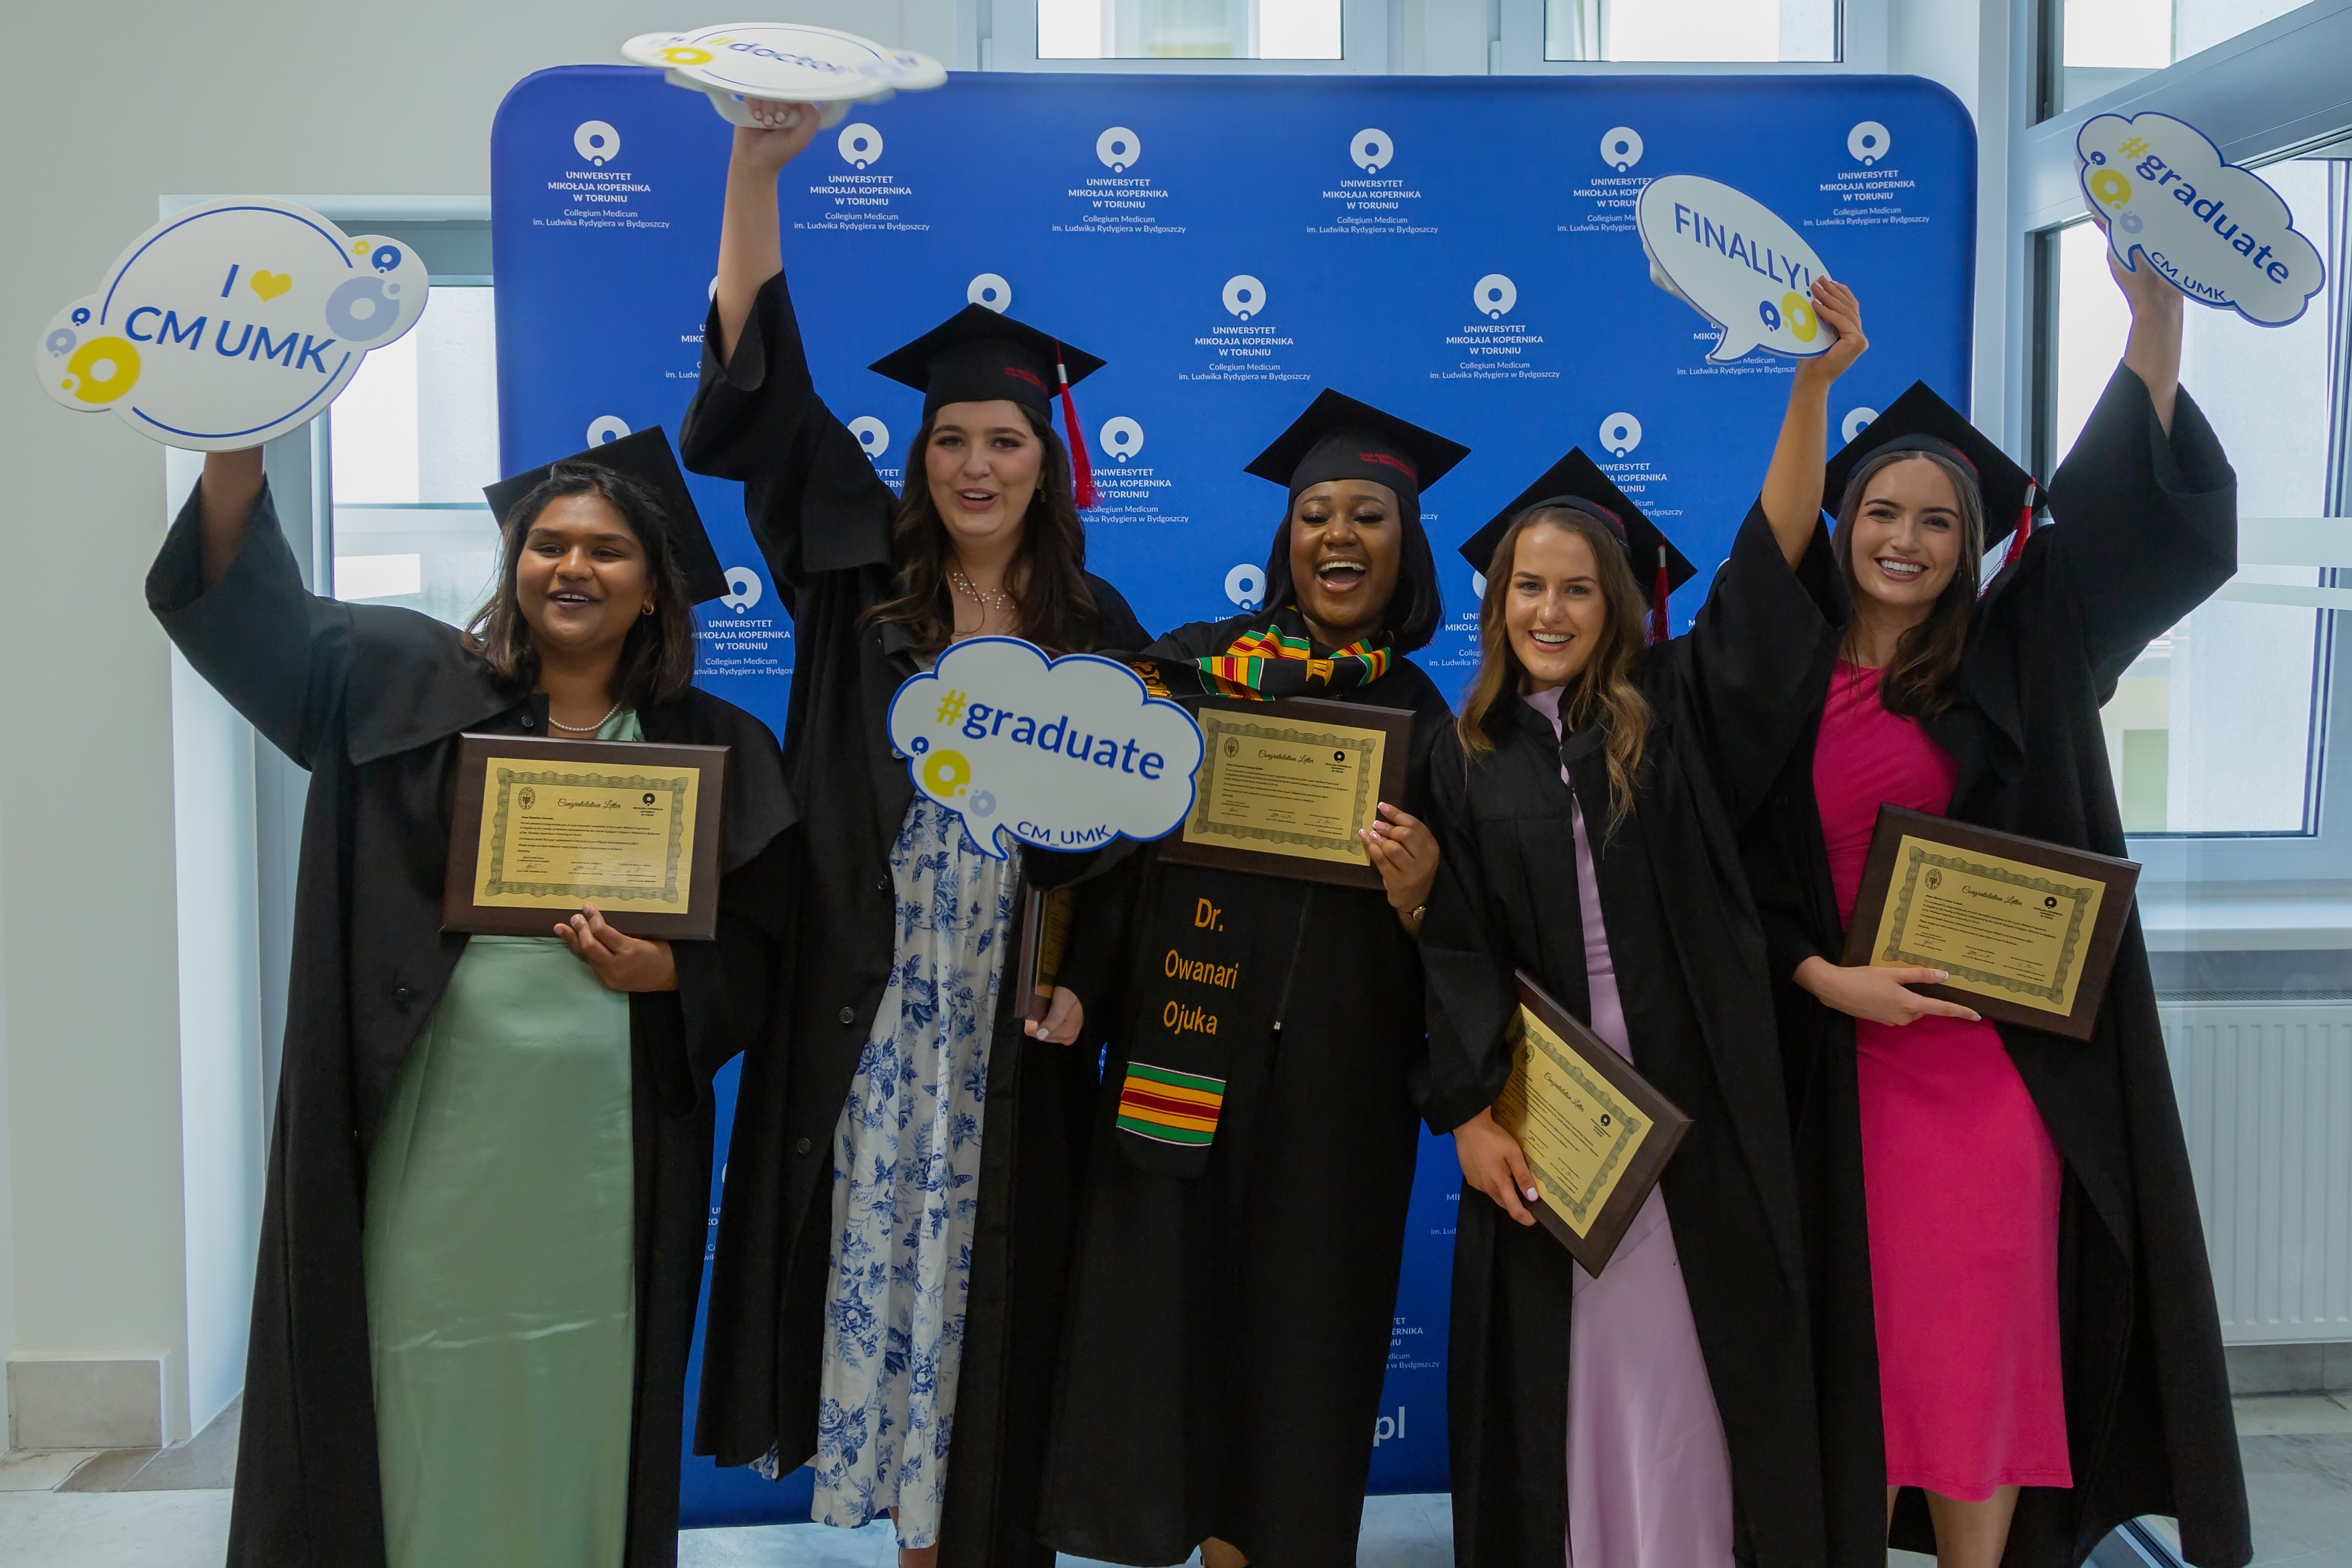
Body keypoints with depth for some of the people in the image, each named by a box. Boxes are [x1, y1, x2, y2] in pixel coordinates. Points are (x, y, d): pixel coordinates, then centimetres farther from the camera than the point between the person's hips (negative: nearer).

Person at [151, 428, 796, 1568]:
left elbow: (758, 956, 7)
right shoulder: (413, 687, 7)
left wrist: (668, 973, -14)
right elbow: (254, 613, -7)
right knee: (423, 1405, 6)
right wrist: (236, 449, -23)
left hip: (602, 1147, 0)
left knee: (577, 1411, 8)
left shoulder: (714, 749, 7)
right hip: (432, 1133, 0)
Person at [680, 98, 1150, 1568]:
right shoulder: (858, 578, 4)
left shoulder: (1094, 629, 6)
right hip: (866, 1014, 0)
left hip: (1007, 1024, 0)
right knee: (877, 1248, 6)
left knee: (988, 1270, 8)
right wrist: (758, 170, -12)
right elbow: (761, 390, -4)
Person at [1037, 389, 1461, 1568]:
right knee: (1162, 1296, 3)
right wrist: (1078, 985, -15)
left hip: (1335, 1077, 1)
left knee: (1298, 1319, 8)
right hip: (1179, 1057, -1)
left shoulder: (1423, 721, 7)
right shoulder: (1193, 668, 3)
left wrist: (1416, 896, -13)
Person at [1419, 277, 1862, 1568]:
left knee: (1682, 1339, 4)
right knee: (1555, 1349, 8)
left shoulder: (1674, 708, 4)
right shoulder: (1467, 756, 5)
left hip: (1690, 1091, -1)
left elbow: (1771, 564, -7)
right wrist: (1469, 1112, -9)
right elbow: (1455, 946, 1)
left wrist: (1814, 383, -16)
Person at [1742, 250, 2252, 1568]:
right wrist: (1823, 977, -12)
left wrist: (2156, 308, -14)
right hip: (1844, 1056, 1)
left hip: (1994, 1054, 0)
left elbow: (2131, 505, -6)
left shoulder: (2016, 657, 3)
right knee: (1857, 1335, 8)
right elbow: (1746, 873, 3)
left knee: (1977, 1335, 4)